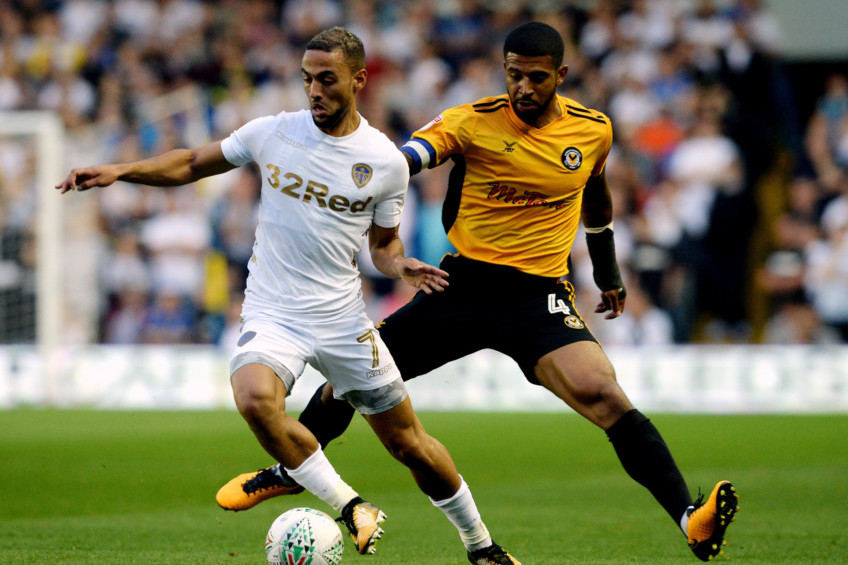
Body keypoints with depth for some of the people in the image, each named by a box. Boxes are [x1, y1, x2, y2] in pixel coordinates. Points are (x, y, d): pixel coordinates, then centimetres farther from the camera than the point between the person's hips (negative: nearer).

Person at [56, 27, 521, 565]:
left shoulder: (387, 162, -3)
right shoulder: (271, 133, -3)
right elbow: (193, 163, 11)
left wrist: (399, 263, -12)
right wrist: (121, 170, -3)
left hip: (343, 318, 0)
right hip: (271, 315, 0)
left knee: (409, 442, 6)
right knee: (255, 397, -33)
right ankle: (350, 507, -18)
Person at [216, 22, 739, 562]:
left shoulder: (593, 130, 2)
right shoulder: (474, 121, -8)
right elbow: (408, 157, -23)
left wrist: (608, 271, 32)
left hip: (539, 294, -1)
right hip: (462, 285, 1)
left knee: (602, 395, -26)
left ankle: (692, 520, -29)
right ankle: (288, 473, 35)